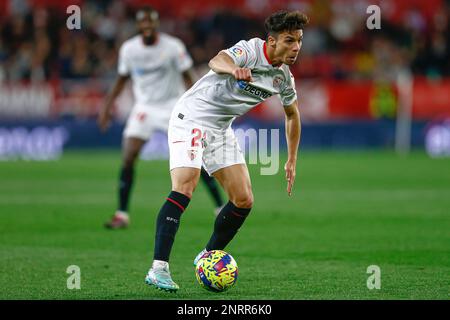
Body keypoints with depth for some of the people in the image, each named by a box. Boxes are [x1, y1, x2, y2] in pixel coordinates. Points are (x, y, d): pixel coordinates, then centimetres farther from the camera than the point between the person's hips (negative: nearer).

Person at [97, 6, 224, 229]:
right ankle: (122, 215, -1)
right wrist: (108, 105, 7)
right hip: (144, 108, 2)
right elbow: (122, 79, 11)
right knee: (127, 159, -10)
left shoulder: (173, 46, -12)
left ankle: (221, 208, 4)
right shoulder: (129, 49, -3)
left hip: (173, 106, -2)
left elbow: (187, 77, -5)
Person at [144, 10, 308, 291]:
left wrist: (292, 161, 21)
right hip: (192, 117, -8)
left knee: (244, 201, 1)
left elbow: (292, 114, 22)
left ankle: (208, 256, 22)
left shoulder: (284, 78, 3)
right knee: (185, 188, -24)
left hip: (221, 130, 8)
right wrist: (233, 68, -66)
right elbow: (217, 61, -43)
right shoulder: (250, 49, -20)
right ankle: (159, 268, -27)